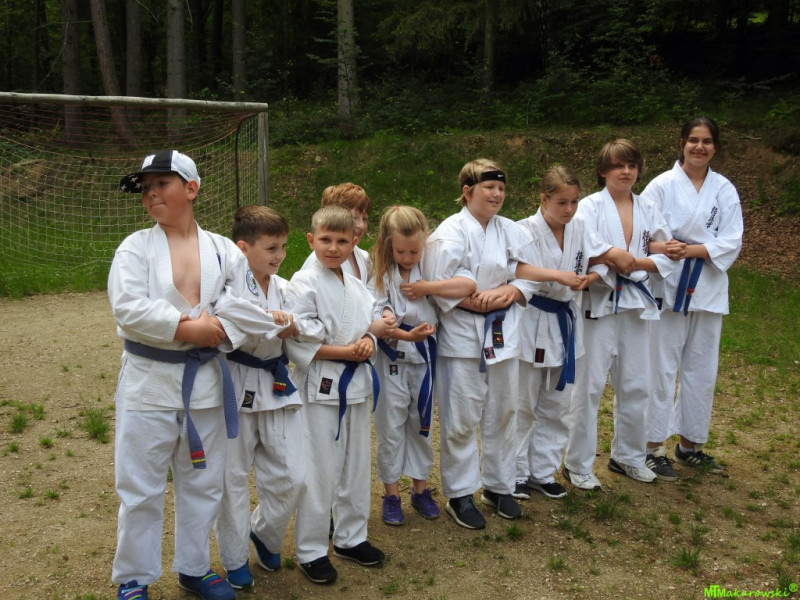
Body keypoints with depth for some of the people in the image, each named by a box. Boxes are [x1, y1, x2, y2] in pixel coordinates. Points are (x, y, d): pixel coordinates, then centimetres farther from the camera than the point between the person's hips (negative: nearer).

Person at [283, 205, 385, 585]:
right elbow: (299, 344, -17)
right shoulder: (303, 284, -12)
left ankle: (350, 537, 33)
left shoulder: (356, 287, 8)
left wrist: (368, 341, -6)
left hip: (356, 383, 7)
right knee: (319, 472, 1)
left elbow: (369, 324, 17)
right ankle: (311, 551, 16)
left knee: (356, 466, 16)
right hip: (321, 387, -7)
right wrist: (346, 351, -17)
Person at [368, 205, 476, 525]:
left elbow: (468, 285, -17)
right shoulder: (382, 275, -7)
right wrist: (405, 334, -31)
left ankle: (420, 489, 31)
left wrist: (427, 287, -22)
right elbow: (376, 321, -16)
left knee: (421, 425, 15)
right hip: (391, 360, -2)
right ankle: (391, 494, 21)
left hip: (423, 358, 2)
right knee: (390, 428, 6)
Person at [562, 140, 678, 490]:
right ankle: (578, 464, 12)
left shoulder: (647, 210, 9)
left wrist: (635, 263, -13)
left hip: (635, 305, 5)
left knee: (636, 386, 13)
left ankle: (627, 456, 30)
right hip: (598, 304, -5)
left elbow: (667, 255, 3)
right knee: (589, 387, -2)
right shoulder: (590, 207, -5)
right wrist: (615, 263, -19)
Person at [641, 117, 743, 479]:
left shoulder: (725, 190, 5)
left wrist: (690, 250, -18)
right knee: (662, 369, -1)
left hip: (708, 289, 4)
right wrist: (663, 247, -27)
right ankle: (653, 447, 10)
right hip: (668, 286, -4)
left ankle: (690, 445, 26)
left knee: (701, 371, 11)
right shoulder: (663, 185, -4)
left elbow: (731, 243, -3)